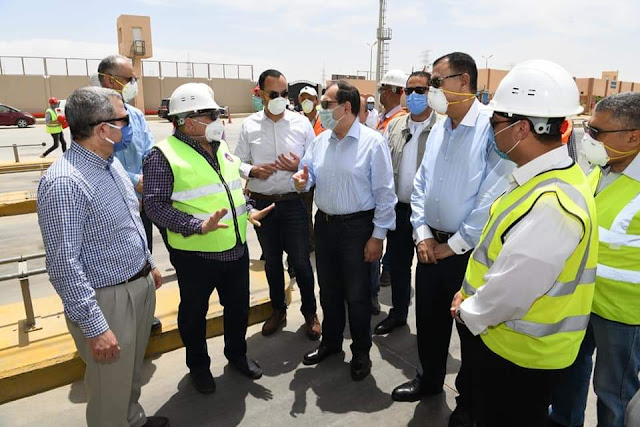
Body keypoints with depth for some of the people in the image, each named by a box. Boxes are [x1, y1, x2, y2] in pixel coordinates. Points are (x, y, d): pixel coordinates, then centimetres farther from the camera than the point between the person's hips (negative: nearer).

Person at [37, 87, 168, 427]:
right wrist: (95, 326, -23)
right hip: (107, 299, -8)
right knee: (112, 385, 13)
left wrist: (148, 264, 20)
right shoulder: (64, 182, -26)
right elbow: (64, 265, -25)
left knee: (133, 370, 28)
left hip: (140, 285, 9)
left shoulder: (111, 161, 3)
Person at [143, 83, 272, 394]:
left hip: (236, 249, 6)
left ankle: (237, 354, 45)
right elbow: (155, 204, -20)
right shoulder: (163, 155, -14)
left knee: (238, 307, 20)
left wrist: (247, 211, 8)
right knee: (194, 313, 15)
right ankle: (198, 365, 39)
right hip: (195, 255, -6)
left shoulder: (220, 147, 8)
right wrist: (199, 226, -28)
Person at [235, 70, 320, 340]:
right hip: (262, 203, 2)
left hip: (293, 203, -2)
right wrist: (252, 171, -15)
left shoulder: (301, 123, -2)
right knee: (271, 261, 17)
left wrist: (299, 166, -17)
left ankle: (310, 312, 28)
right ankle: (278, 310, 37)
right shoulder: (249, 125, 1)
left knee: (300, 261, 5)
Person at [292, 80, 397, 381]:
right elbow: (310, 173, 13)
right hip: (324, 224, 6)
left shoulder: (372, 142, -13)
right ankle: (330, 341, 41)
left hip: (357, 227, -6)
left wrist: (378, 235, -14)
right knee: (328, 290, 19)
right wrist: (302, 181, -13)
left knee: (357, 294, 8)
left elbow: (384, 192, -13)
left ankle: (361, 352, 30)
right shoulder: (320, 140, 5)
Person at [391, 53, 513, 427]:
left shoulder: (491, 129, -16)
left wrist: (454, 245, -13)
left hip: (470, 251, -6)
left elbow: (494, 196, -20)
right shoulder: (438, 129, 8)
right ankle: (429, 379, 45)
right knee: (428, 318, 20)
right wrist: (423, 234, 0)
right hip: (432, 245, 7)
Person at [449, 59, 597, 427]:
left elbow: (511, 289, -29)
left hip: (520, 352, -9)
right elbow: (499, 254, 9)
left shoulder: (551, 204, -33)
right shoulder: (541, 178, 1)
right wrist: (470, 294, 5)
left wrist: (468, 312, -11)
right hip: (504, 339, 9)